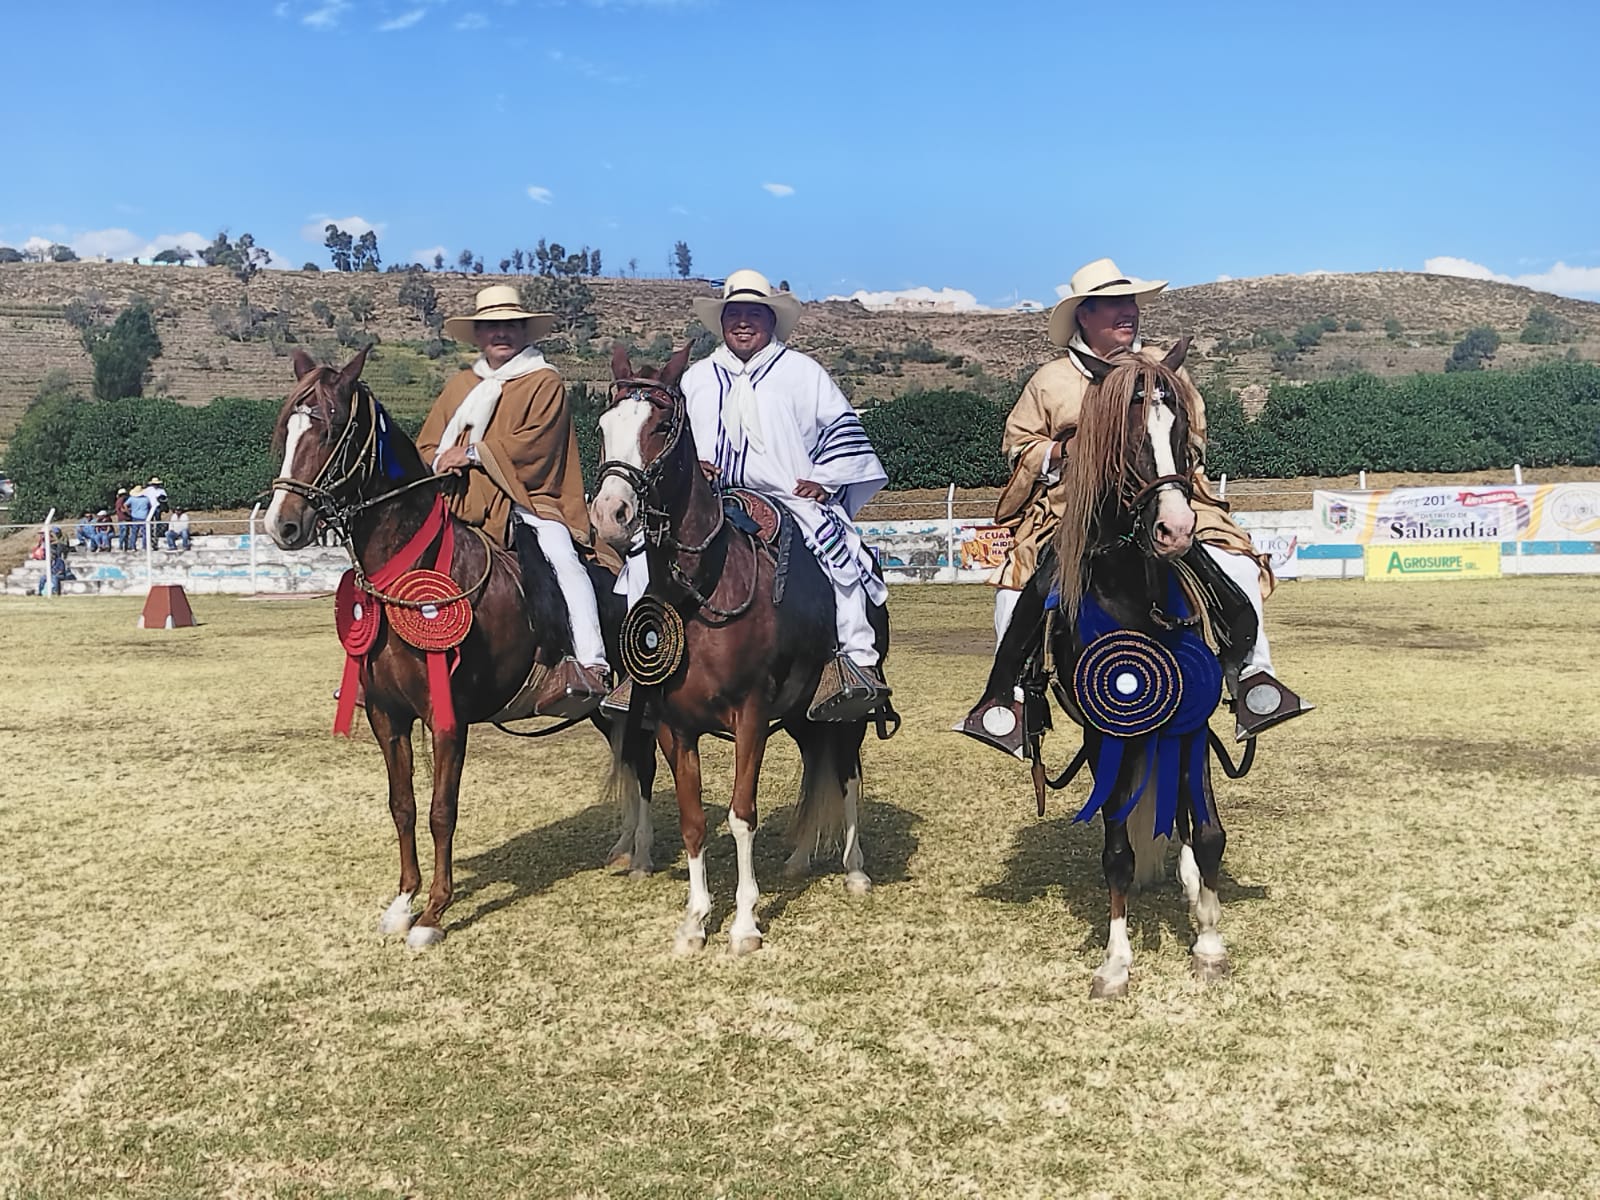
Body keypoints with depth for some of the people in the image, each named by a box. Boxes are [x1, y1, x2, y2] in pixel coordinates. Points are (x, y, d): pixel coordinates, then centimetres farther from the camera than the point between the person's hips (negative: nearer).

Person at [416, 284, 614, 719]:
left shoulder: (544, 382, 3)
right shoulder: (460, 385, 20)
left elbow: (531, 447, -11)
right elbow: (426, 446, 16)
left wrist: (474, 453, -15)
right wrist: (441, 463, -7)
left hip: (526, 499, -5)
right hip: (458, 501, 5)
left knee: (564, 557, -29)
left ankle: (590, 665, -34)